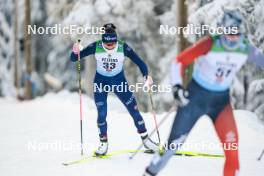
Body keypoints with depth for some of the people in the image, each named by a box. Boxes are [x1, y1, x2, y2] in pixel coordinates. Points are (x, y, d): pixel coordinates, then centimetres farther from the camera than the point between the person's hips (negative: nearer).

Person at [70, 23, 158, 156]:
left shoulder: (123, 48, -22)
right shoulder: (96, 47, -21)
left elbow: (139, 61, -16)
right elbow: (74, 58, -17)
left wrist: (146, 75, -33)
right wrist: (75, 52, -40)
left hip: (119, 81, 0)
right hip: (101, 82, 0)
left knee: (134, 110, -2)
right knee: (102, 114, -11)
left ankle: (145, 139, 15)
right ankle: (103, 143, 10)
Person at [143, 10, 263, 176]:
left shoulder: (245, 49, -13)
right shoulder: (209, 44, -23)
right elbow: (180, 61, -17)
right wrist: (177, 86, -27)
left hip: (221, 99, 3)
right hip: (196, 95, -3)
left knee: (231, 141, -17)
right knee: (175, 141, 1)